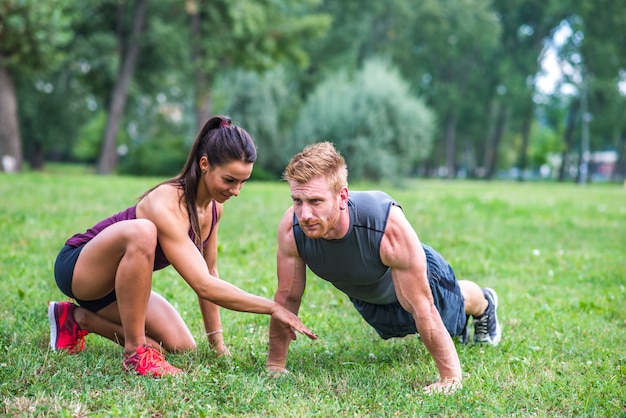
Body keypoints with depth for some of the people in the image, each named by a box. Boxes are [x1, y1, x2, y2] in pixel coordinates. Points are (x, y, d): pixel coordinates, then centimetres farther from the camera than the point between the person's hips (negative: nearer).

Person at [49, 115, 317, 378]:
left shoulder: (214, 206, -6)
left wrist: (217, 343, 4)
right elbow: (203, 285, -36)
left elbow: (209, 273, 4)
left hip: (114, 281, 9)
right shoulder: (167, 205, -32)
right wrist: (273, 308, -34)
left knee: (181, 347, 1)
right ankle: (135, 353, -26)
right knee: (142, 231, -38)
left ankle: (79, 318, 13)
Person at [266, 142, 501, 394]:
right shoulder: (291, 228, -38)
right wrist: (275, 365, -16)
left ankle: (484, 304, 65)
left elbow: (421, 307, -39)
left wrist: (450, 377, -32)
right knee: (402, 329, 34)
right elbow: (287, 297, -21)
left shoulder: (390, 227, -48)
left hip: (416, 274, -4)